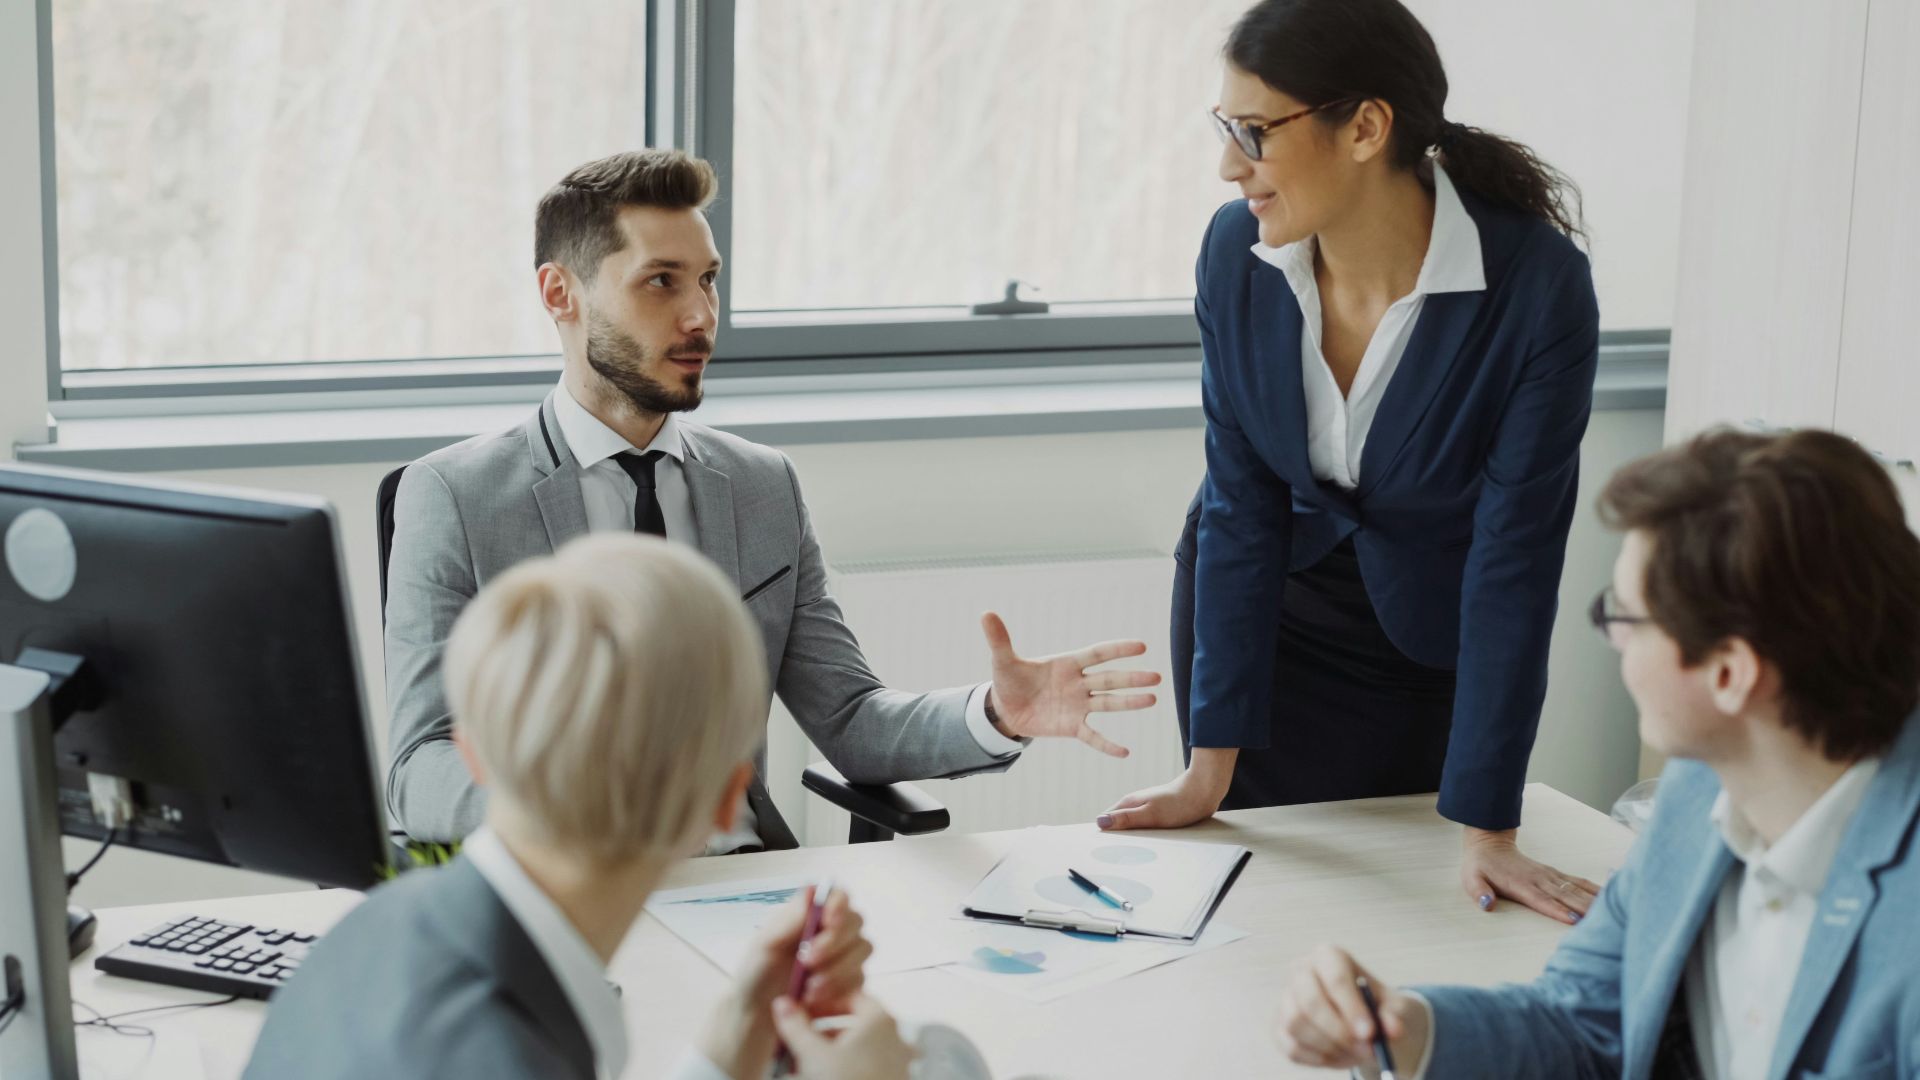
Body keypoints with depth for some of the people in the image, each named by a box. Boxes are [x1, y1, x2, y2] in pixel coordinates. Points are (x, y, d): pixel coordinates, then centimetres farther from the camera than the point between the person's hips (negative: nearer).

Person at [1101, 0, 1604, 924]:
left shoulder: (1537, 285, -29)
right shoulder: (1236, 252, -19)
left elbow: (1513, 559, -26)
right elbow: (1241, 505, -14)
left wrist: (1485, 831, -25)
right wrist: (1210, 765, -14)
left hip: (1426, 631, -2)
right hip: (1261, 605, 2)